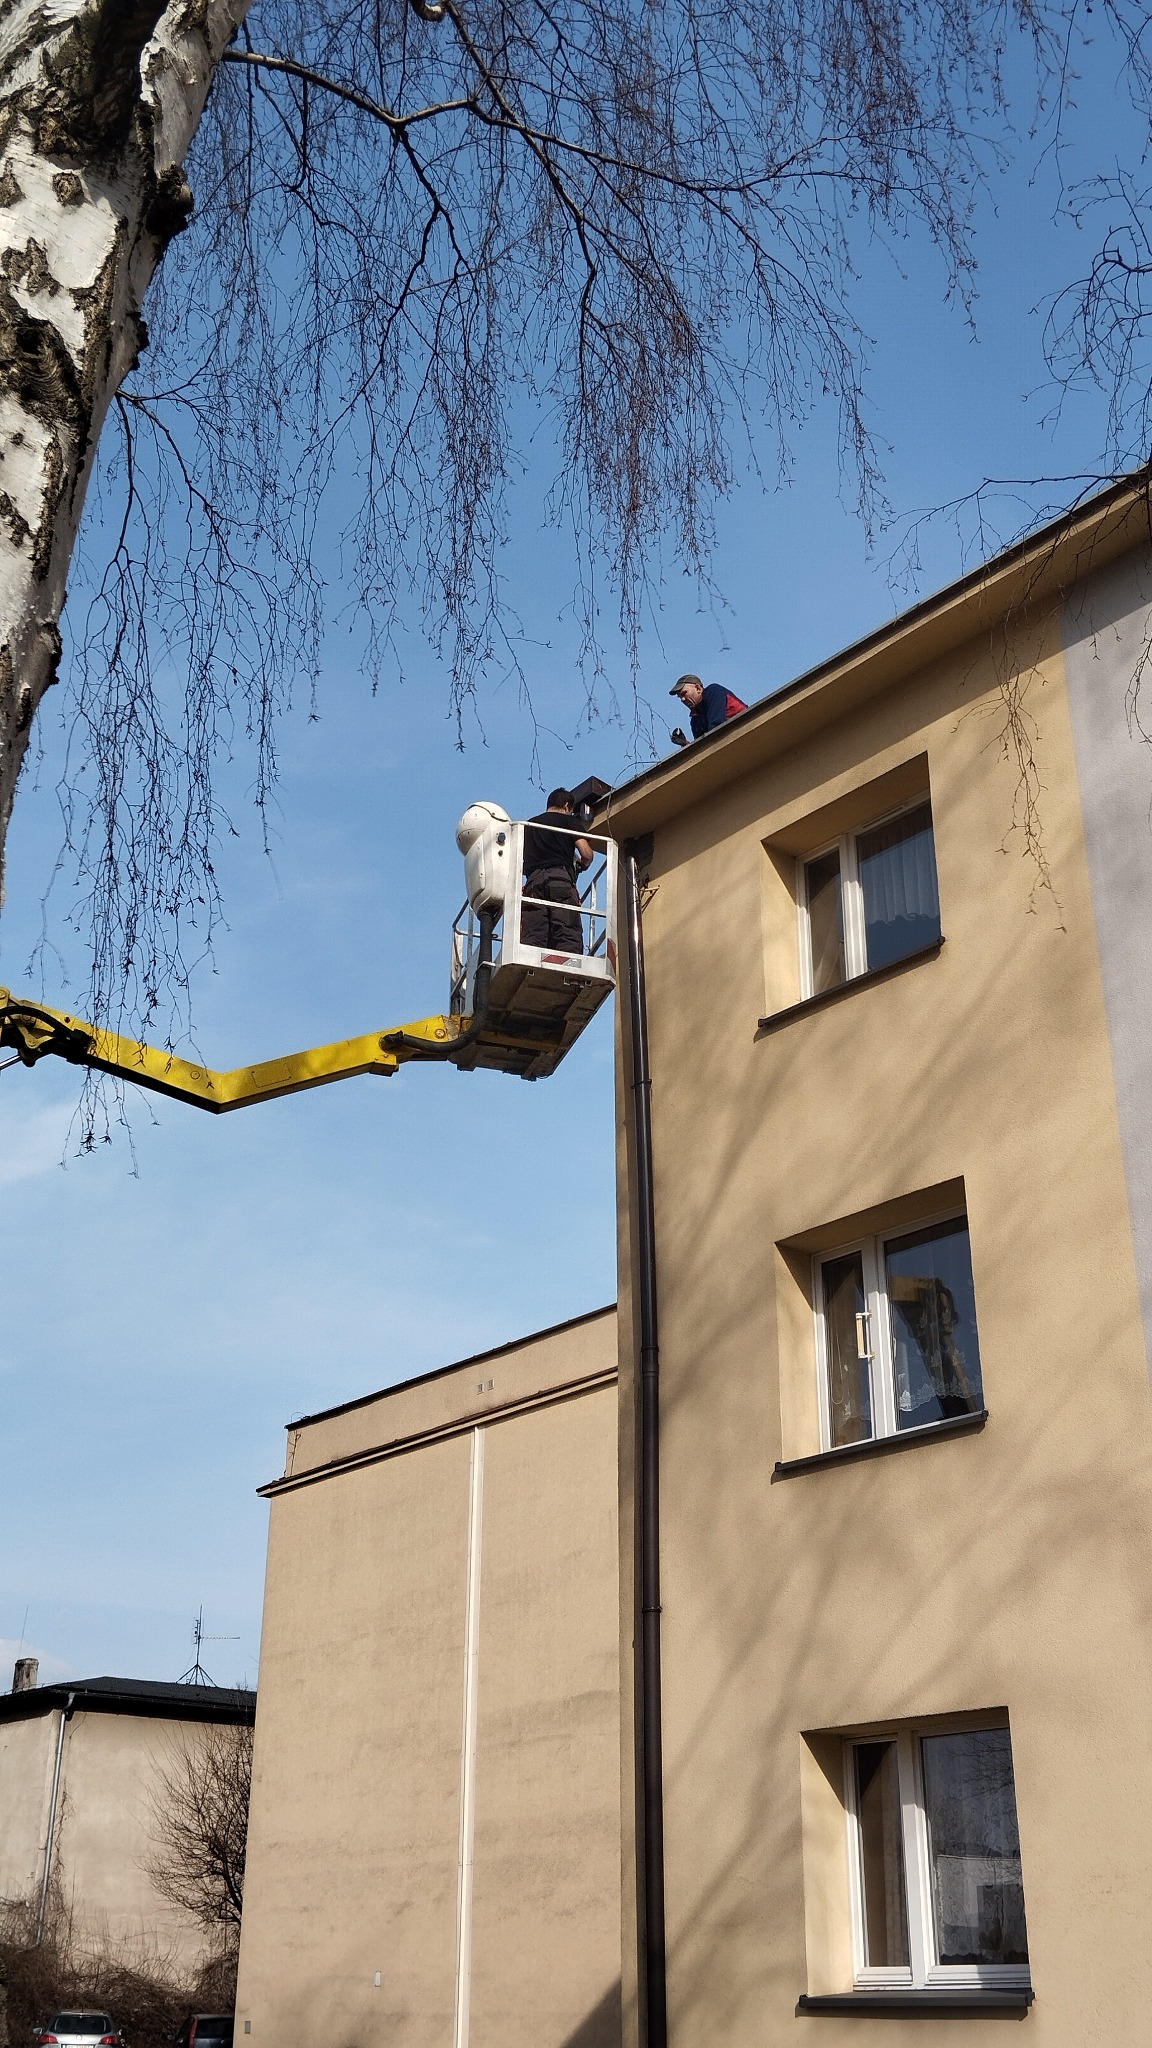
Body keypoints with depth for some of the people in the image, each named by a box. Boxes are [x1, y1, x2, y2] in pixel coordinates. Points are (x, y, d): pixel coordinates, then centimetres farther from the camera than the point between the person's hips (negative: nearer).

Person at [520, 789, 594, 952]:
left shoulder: (528, 825, 28)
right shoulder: (568, 821, 15)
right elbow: (587, 854, 5)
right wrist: (582, 865, 25)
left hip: (533, 880, 3)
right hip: (561, 877, -3)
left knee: (531, 938, -8)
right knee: (568, 935, -13)